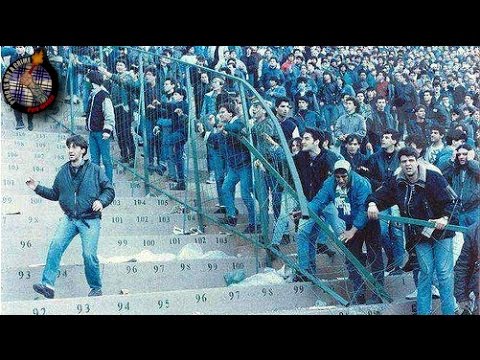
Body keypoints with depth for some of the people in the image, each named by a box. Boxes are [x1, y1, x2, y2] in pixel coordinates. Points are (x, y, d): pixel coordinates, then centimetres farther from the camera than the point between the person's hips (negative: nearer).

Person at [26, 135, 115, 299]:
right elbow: (55, 194, 21)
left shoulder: (95, 170, 0)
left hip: (90, 220, -3)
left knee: (89, 254, -11)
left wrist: (101, 201, -16)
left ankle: (96, 288, 10)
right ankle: (48, 284, -18)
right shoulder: (63, 171, 11)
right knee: (55, 245, -17)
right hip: (69, 218, 4)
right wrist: (38, 188, 10)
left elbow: (109, 190, 3)